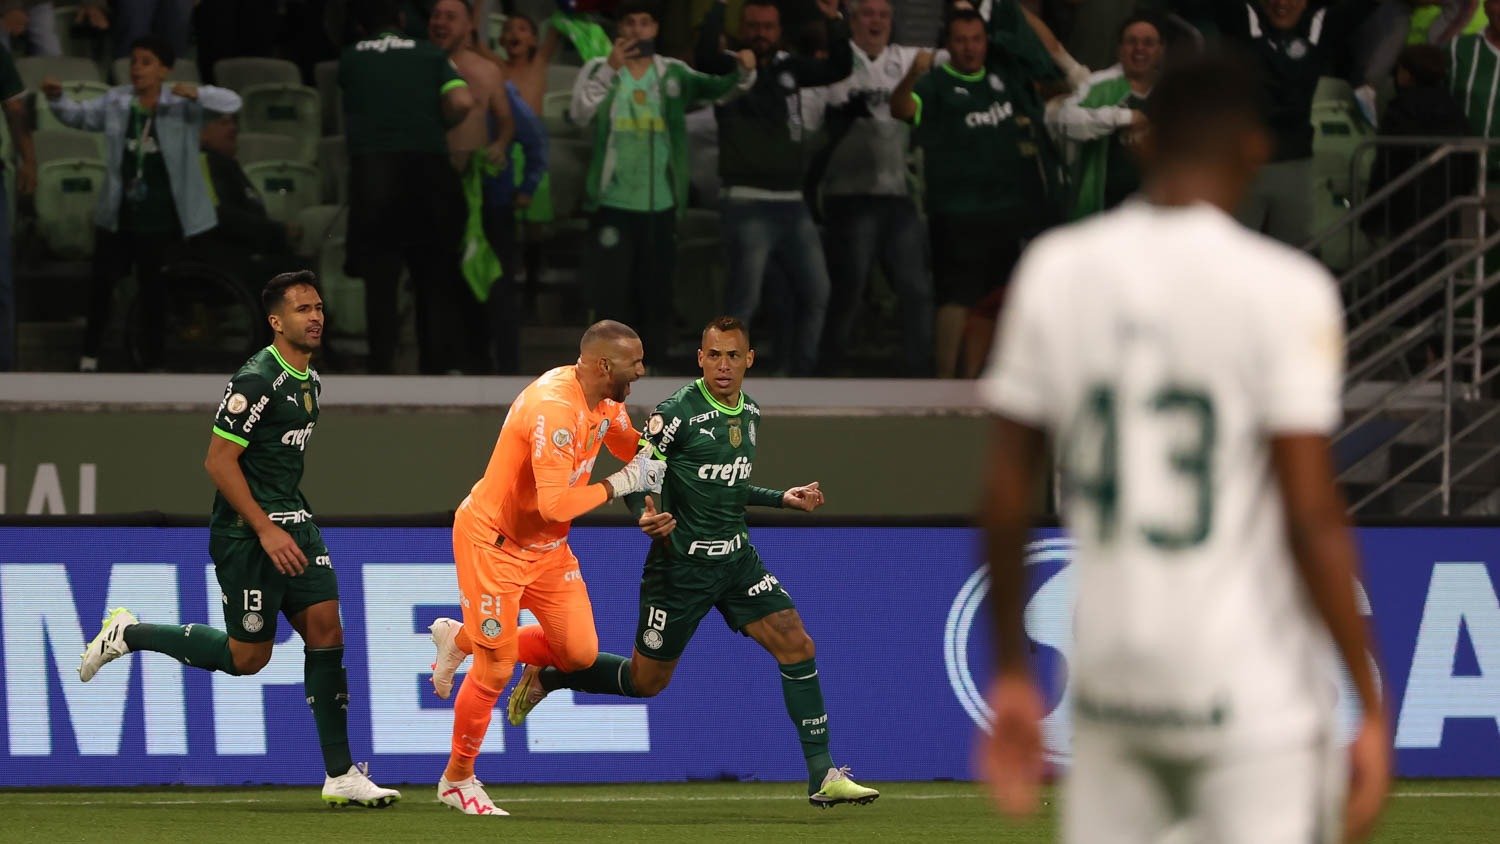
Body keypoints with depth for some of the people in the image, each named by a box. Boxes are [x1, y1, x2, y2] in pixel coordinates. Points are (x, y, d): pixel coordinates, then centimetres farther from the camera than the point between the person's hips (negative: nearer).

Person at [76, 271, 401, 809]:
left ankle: (341, 775, 0)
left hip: (291, 523, 8)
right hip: (246, 533, -8)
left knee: (326, 631, -2)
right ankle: (128, 635, 16)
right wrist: (266, 531, -20)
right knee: (247, 656, -2)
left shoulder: (308, 381, 13)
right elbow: (219, 461, -18)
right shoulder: (257, 381, -16)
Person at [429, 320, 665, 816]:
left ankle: (464, 640, 20)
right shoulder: (554, 408, -30)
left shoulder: (606, 402, -1)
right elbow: (555, 504, -36)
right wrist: (619, 484, -25)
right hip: (493, 541, -9)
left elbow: (631, 449, 18)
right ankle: (457, 781, 17)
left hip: (546, 546, 9)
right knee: (495, 672, -4)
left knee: (581, 652, 0)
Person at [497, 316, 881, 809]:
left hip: (737, 558, 6)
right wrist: (645, 516, -33)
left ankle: (822, 777, -6)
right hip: (681, 561, -6)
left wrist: (783, 499, 13)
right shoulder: (676, 413, -16)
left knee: (796, 645, -9)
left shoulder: (749, 412, 7)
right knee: (646, 681, 5)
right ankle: (545, 674, 30)